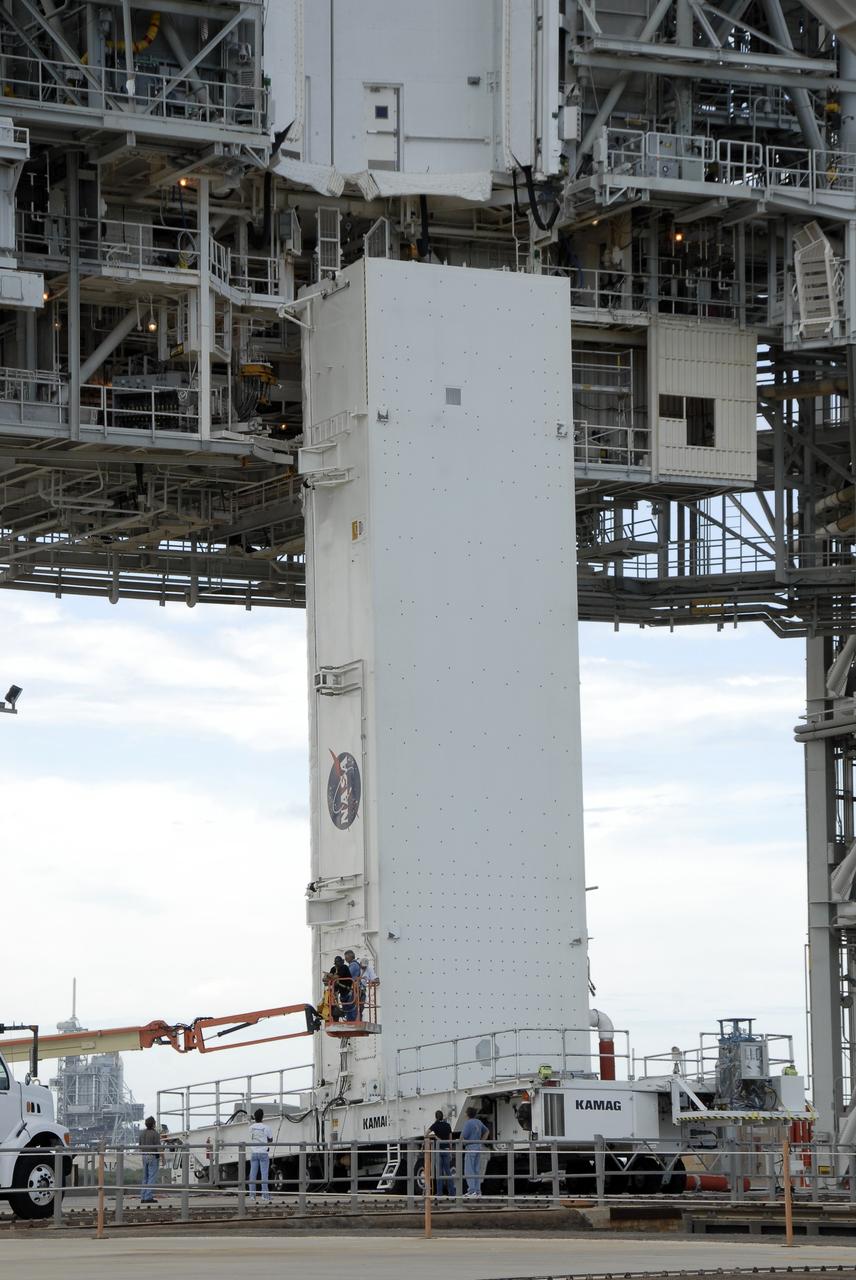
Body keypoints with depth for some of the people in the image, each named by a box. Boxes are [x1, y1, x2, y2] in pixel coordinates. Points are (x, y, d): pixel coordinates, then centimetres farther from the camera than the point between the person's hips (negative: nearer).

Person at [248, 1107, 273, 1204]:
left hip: (253, 1153, 3)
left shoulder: (251, 1127, 1)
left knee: (253, 1175, 5)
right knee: (264, 1175, -2)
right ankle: (265, 1196, -6)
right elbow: (271, 1140, 3)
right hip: (264, 1153, -3)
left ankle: (252, 1196, 3)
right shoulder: (266, 1127, -8)